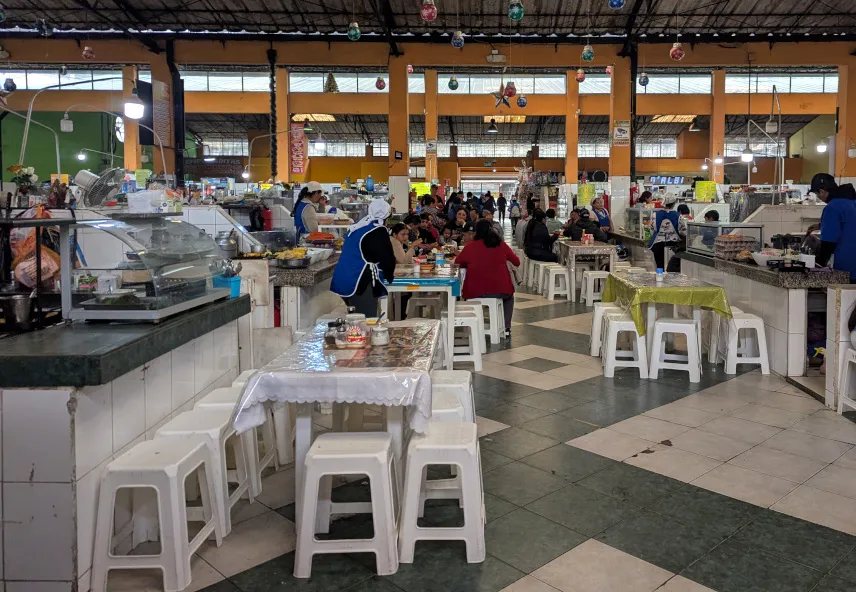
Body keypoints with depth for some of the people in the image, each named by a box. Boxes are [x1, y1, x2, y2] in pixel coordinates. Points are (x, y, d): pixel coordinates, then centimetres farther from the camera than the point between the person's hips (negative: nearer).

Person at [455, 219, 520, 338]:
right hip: (501, 290, 1)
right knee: (509, 297, 34)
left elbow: (458, 263, 13)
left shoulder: (470, 246, -1)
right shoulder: (501, 245, 3)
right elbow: (517, 262, 15)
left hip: (476, 292, -1)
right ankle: (506, 328, 24)